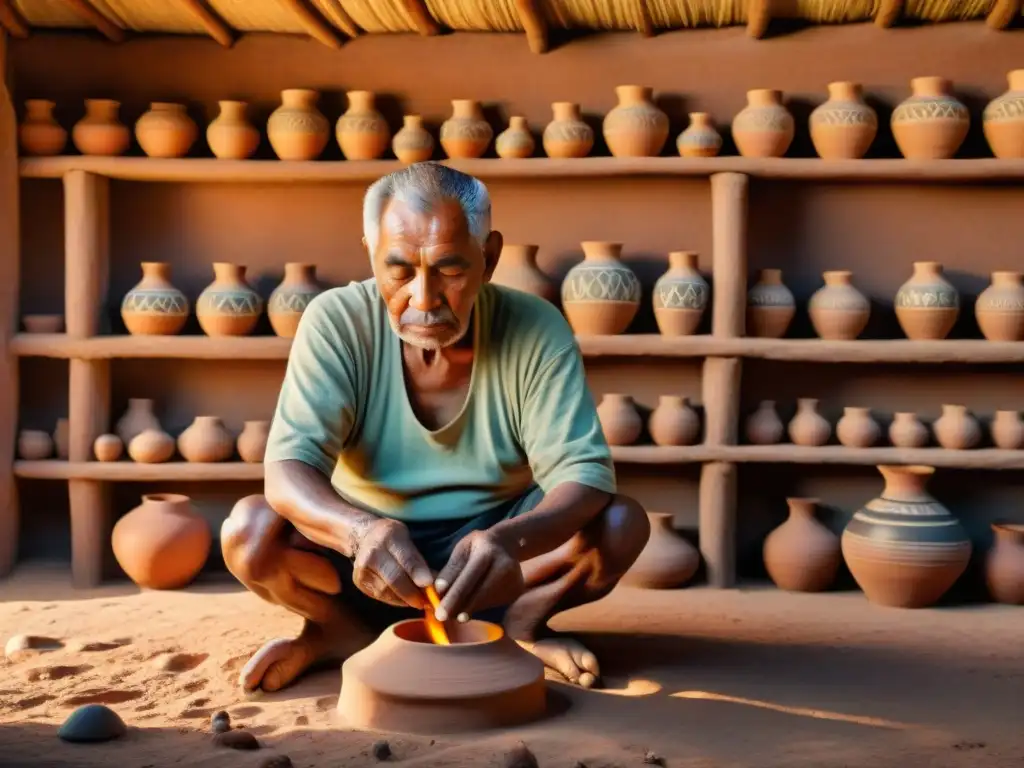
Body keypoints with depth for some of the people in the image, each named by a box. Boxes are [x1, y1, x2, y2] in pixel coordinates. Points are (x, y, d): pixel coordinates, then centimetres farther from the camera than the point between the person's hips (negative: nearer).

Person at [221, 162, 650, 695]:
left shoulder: (536, 331, -16)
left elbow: (585, 478, -22)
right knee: (251, 531, -28)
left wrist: (510, 541, -45)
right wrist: (361, 530, -49)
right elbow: (288, 469, -25)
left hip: (488, 538, 0)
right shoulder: (336, 322, -17)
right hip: (367, 551, 0)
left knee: (621, 524, -25)